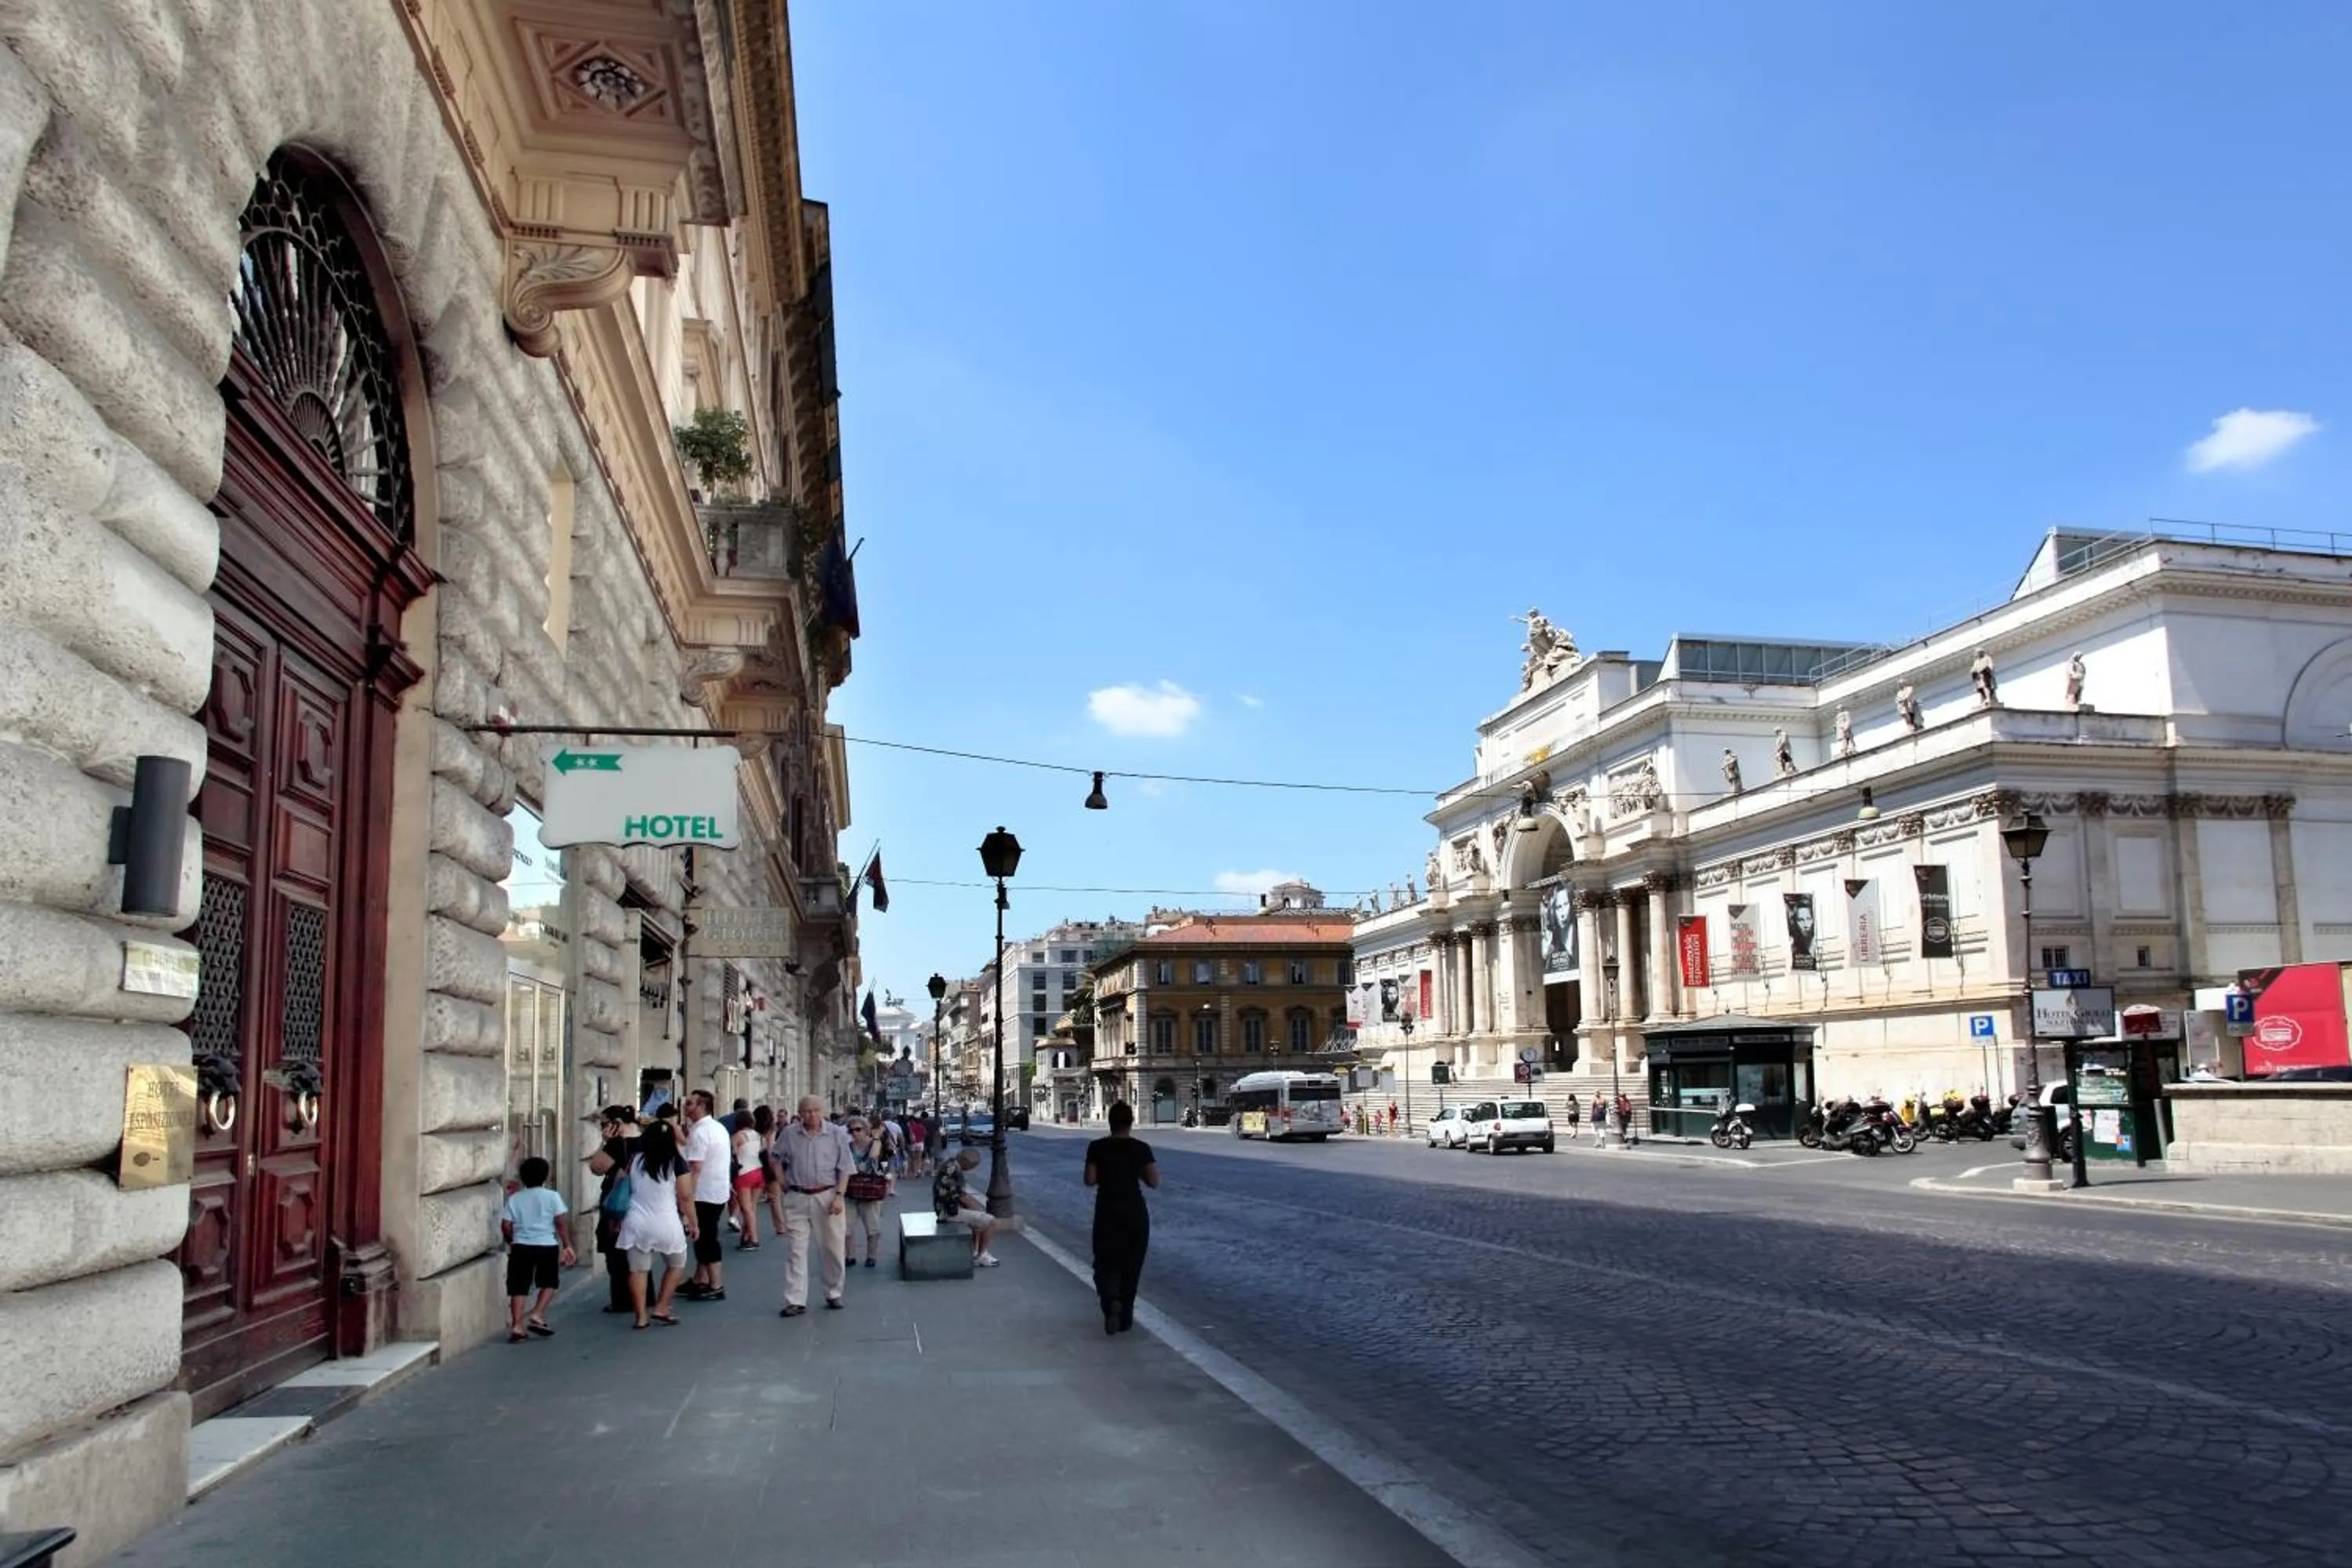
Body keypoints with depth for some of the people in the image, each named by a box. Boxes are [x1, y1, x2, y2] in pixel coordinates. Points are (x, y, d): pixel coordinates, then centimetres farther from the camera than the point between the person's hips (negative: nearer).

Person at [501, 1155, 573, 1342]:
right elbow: (560, 1223, -5)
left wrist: (512, 1242, 20)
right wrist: (567, 1245, 1)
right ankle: (537, 1316, 2)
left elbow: (506, 1225, 3)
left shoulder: (515, 1198, 5)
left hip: (521, 1247, 2)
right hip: (547, 1246, -2)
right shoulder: (552, 1196, -1)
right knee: (549, 1283, 16)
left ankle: (516, 1327, 1)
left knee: (519, 1287, 5)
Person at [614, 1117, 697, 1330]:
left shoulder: (635, 1160, 3)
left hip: (637, 1223, 2)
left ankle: (641, 1316, 5)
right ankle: (660, 1309, 11)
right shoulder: (677, 1163, -6)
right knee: (676, 1265, 17)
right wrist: (694, 1223, 3)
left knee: (638, 1270, 8)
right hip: (666, 1223, -2)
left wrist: (617, 1219, 18)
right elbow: (685, 1197, -7)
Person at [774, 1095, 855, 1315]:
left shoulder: (837, 1134, -3)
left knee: (831, 1249, 8)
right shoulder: (789, 1133, 1)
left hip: (826, 1196, -1)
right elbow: (776, 1159, 14)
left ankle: (833, 1294, 25)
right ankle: (795, 1301, 2)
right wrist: (784, 1184, 5)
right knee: (795, 1249, -1)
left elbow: (844, 1169, -2)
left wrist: (839, 1196, -11)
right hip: (797, 1198, 1)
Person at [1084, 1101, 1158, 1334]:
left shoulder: (1097, 1147, -5)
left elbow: (1090, 1180, -6)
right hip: (1135, 1212, 0)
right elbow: (1154, 1182, -7)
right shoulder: (1141, 1148, -6)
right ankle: (1125, 1318, 17)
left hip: (1107, 1212, 0)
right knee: (1131, 1265, 13)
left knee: (1105, 1263, 9)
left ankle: (1111, 1299, -20)